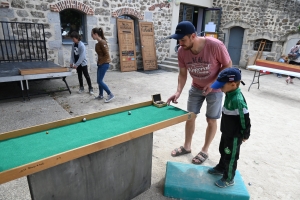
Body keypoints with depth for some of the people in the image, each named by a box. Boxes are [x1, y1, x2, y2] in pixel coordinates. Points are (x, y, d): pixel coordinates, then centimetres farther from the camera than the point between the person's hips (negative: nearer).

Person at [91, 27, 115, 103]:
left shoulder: (102, 42, -17)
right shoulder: (98, 43, 10)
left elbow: (107, 55, -21)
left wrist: (101, 62, -14)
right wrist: (99, 62, 11)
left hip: (104, 64, -9)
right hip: (100, 64, 9)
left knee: (99, 81, -7)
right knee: (99, 80, 14)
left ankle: (110, 94, -1)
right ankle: (100, 95, 26)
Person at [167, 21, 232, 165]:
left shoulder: (215, 45, -31)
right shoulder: (182, 51, -18)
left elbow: (228, 65, -17)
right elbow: (182, 74, -8)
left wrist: (213, 83, -25)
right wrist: (178, 91, -22)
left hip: (215, 88, -4)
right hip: (196, 88, 4)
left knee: (211, 120, 7)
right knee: (190, 117, 10)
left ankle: (204, 151, 26)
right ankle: (187, 146, 30)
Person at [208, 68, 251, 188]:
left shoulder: (238, 100, -32)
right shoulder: (229, 94, -3)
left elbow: (245, 119, -24)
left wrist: (245, 135, -12)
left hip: (235, 136, -9)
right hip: (227, 132, 9)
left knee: (230, 157, 9)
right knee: (223, 151, 27)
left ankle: (228, 179, 29)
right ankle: (221, 168, 49)